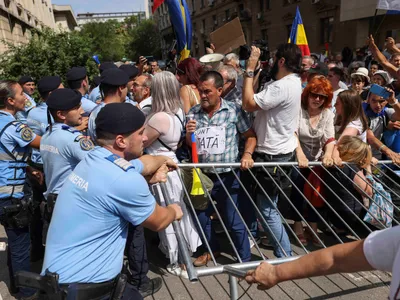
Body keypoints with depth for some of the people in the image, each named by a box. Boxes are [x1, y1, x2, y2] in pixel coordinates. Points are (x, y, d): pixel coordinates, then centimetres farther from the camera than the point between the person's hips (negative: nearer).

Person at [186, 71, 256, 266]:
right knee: (201, 216, 18)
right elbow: (189, 145, 7)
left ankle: (245, 259, 27)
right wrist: (189, 134, -15)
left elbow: (250, 135, -1)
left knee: (233, 221, 6)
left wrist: (247, 155, -18)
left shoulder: (234, 111, -8)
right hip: (202, 175, 4)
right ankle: (212, 249, 44)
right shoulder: (193, 112, 0)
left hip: (227, 176, -4)